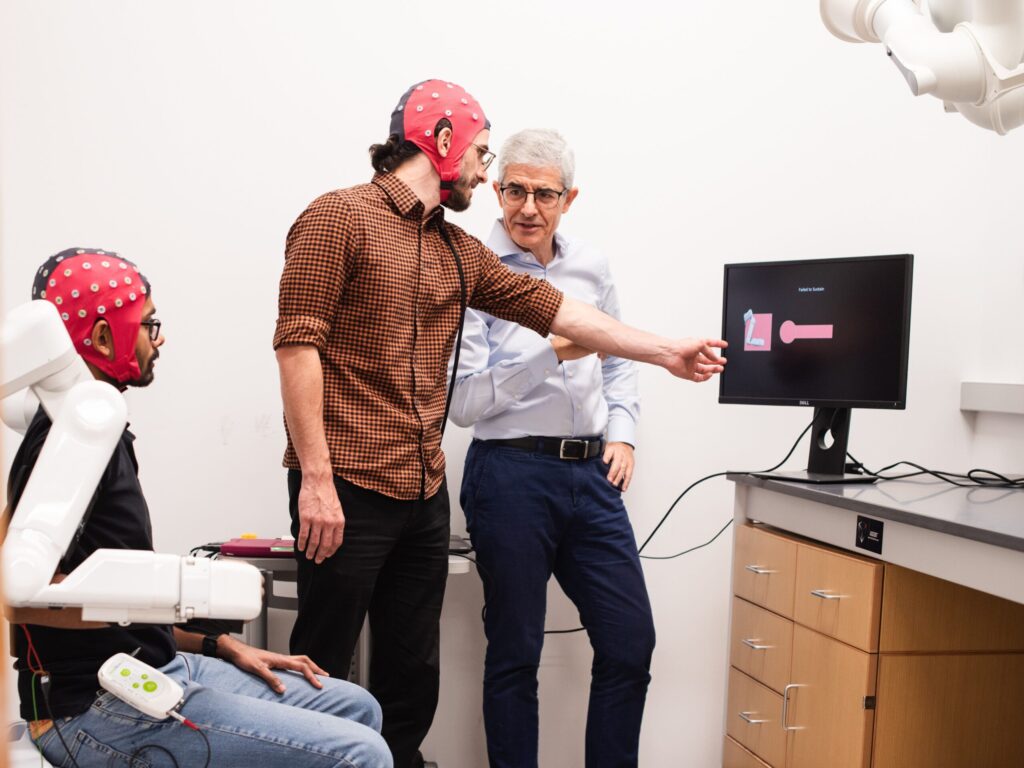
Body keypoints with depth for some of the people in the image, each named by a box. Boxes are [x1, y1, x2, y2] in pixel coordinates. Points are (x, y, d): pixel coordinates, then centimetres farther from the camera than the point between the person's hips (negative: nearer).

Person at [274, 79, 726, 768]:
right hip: (346, 490, -7)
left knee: (412, 679, 13)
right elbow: (297, 343, -12)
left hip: (425, 492, 7)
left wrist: (665, 351, 16)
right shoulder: (340, 217, -5)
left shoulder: (458, 251, 18)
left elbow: (550, 308, 17)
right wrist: (315, 477, -18)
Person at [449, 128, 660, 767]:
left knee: (631, 642, 8)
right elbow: (464, 402, -12)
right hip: (511, 473, -5)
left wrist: (623, 433, 8)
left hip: (592, 474, 5)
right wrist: (553, 354, -20)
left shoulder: (591, 267, 10)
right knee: (515, 653, 7)